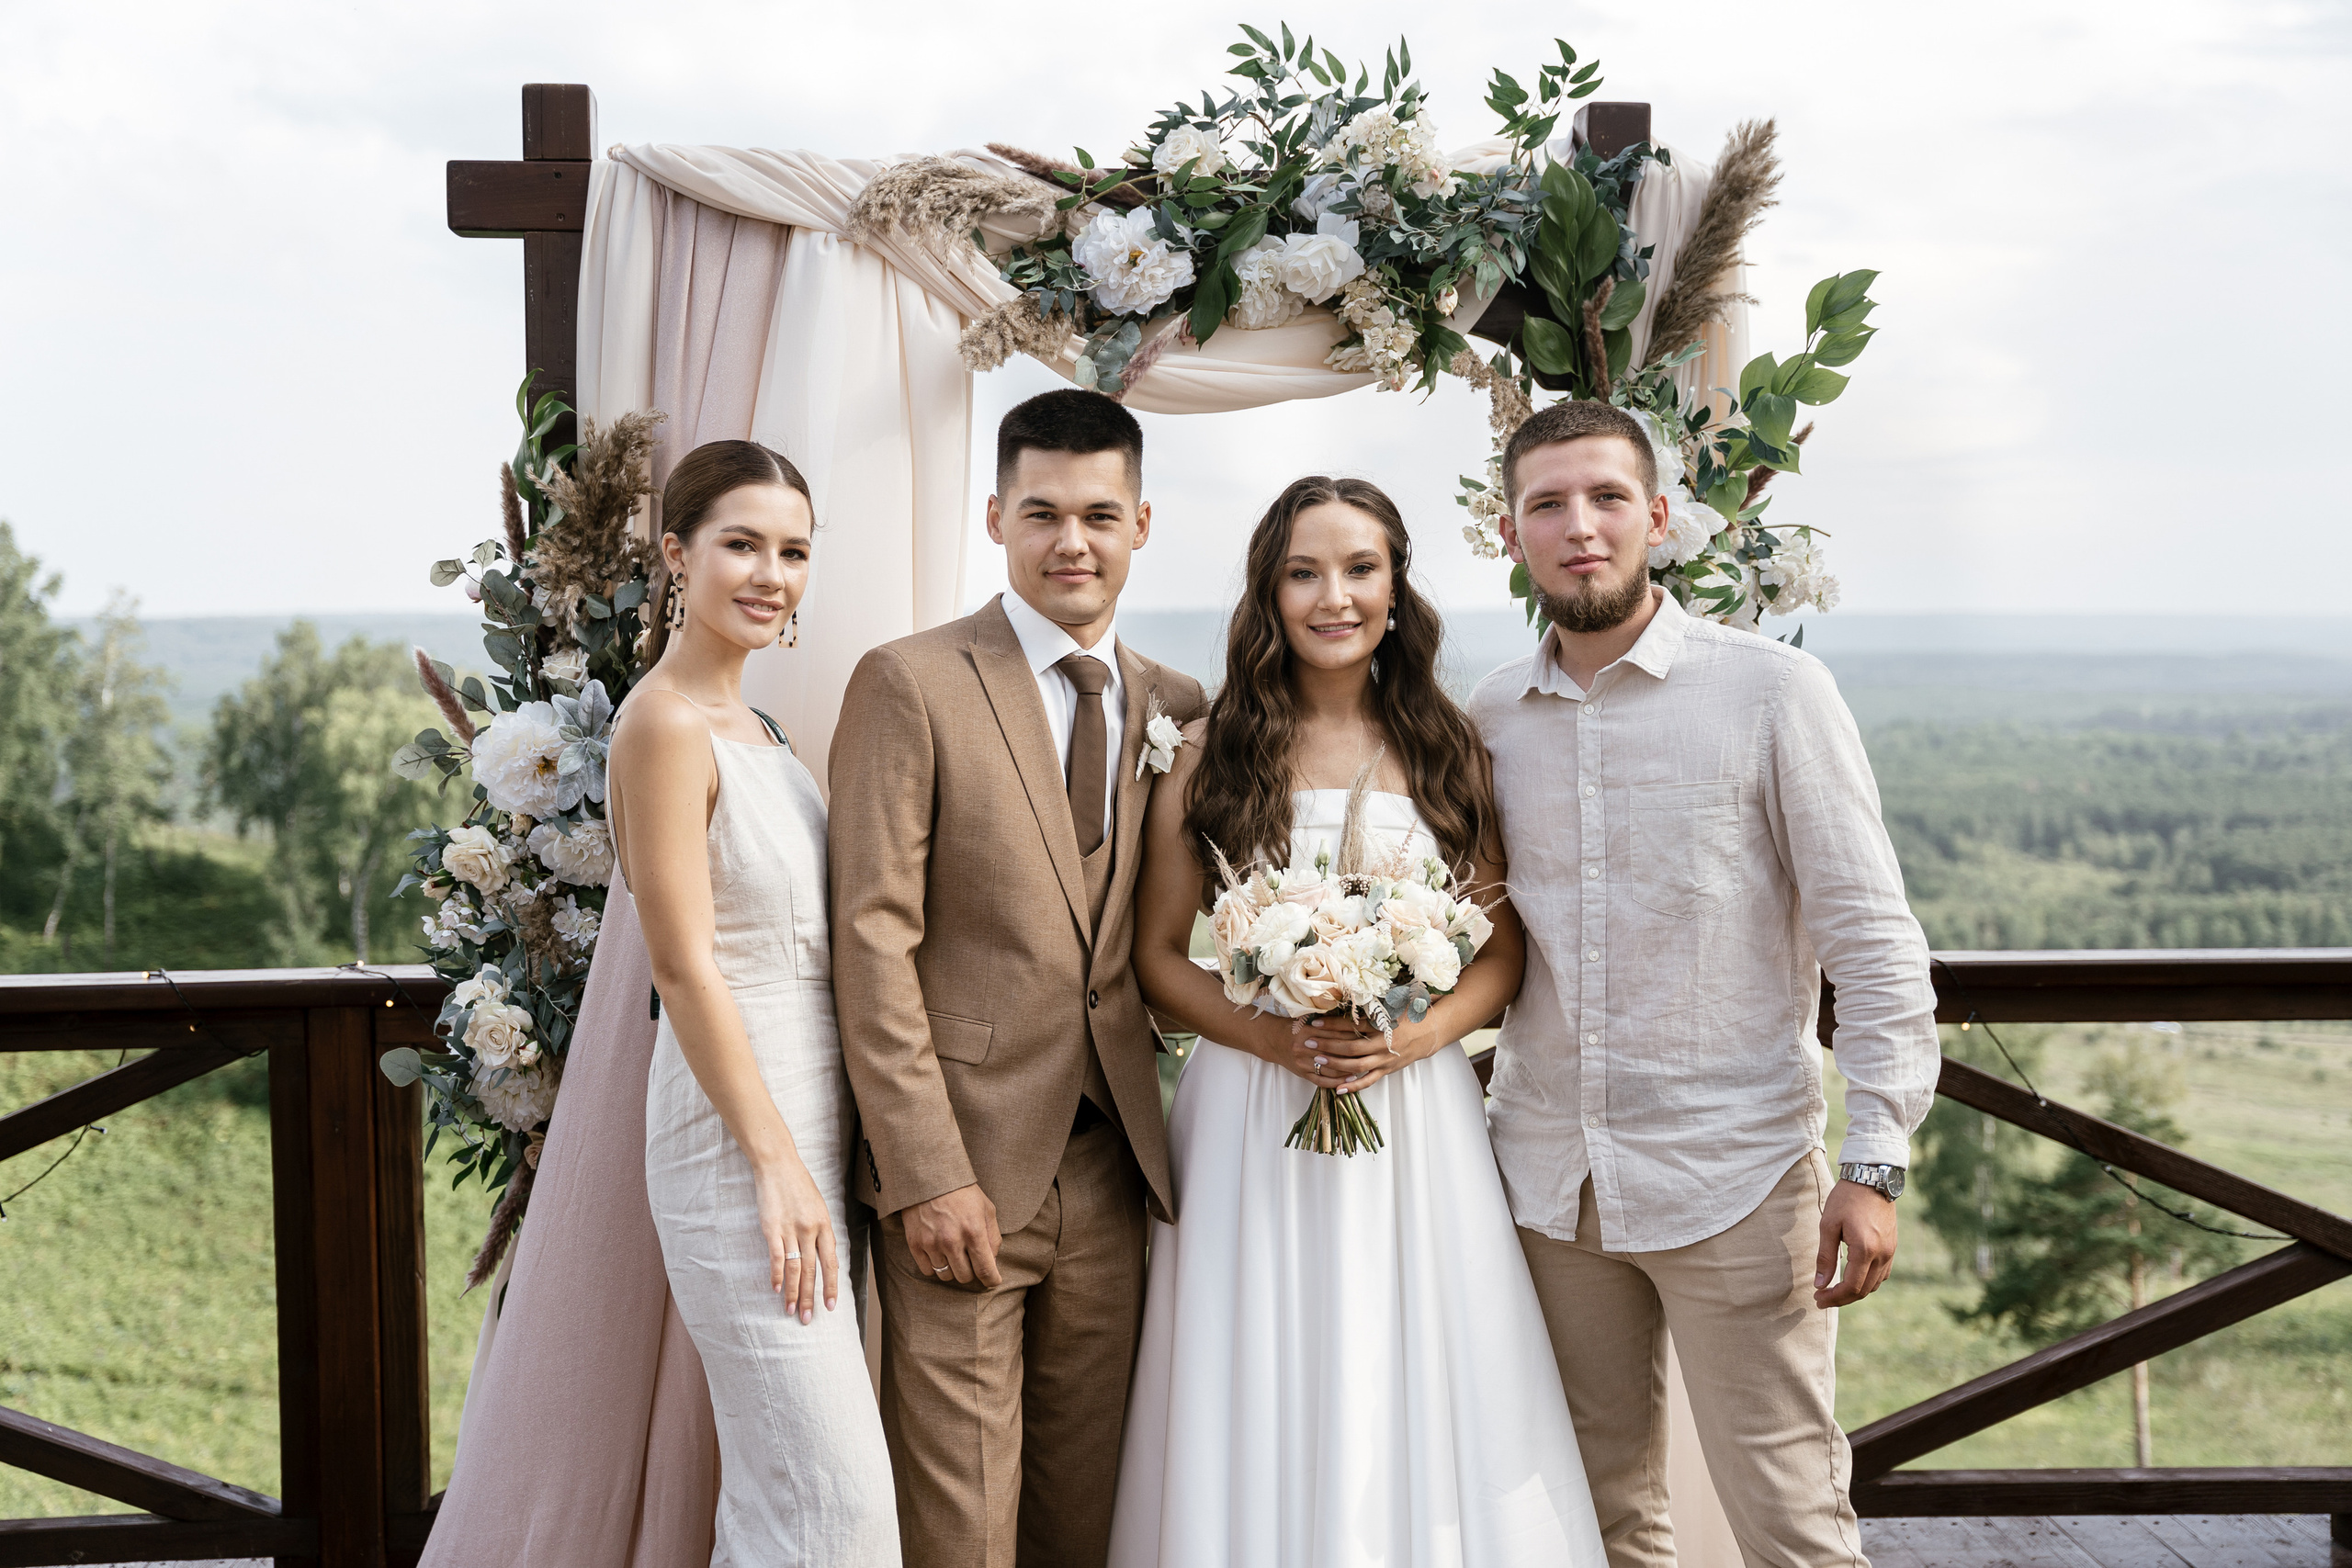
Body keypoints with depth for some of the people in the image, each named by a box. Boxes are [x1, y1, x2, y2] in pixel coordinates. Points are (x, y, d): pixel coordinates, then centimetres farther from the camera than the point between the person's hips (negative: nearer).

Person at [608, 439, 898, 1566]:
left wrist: (811, 1155, 16)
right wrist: (778, 1164, -17)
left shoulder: (747, 724, 14)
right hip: (741, 1133, -9)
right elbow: (684, 965, -17)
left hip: (811, 1123, 9)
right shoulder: (665, 722, -14)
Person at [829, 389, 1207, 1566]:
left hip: (1113, 1163, 5)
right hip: (962, 1168, -4)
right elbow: (873, 940, -9)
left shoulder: (1176, 708, 11)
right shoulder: (910, 685, -5)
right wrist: (927, 1174, -14)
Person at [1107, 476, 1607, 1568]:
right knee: (1261, 1415, 2)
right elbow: (1158, 956, 3)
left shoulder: (1447, 753, 6)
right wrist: (1271, 1037, -13)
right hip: (1249, 1114, -1)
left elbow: (1504, 948, 7)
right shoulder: (1210, 752, 2)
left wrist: (1414, 1036, -11)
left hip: (1417, 1115, 1)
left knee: (1421, 1405, 3)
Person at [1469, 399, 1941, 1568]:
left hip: (1732, 1176, -4)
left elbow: (1870, 936, -7)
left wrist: (1874, 1164, -13)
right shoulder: (1486, 719, 6)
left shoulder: (1773, 692, -5)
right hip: (1545, 1177, 4)